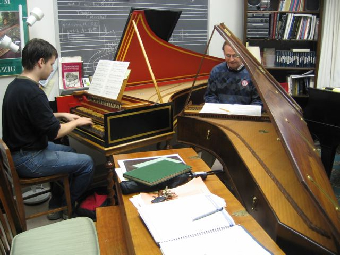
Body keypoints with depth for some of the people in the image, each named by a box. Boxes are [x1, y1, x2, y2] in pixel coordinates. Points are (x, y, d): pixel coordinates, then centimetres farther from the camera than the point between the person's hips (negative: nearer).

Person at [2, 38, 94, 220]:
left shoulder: (15, 85, 6)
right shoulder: (33, 93, -26)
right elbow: (54, 132, -22)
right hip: (26, 160, -11)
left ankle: (56, 206, 30)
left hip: (18, 149, 11)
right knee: (86, 162, -6)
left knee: (68, 151, 26)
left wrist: (61, 115, 15)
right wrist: (77, 123, -5)